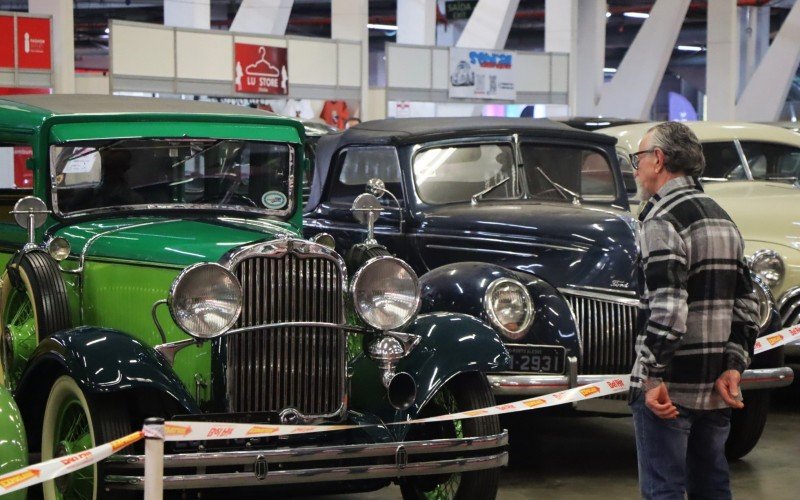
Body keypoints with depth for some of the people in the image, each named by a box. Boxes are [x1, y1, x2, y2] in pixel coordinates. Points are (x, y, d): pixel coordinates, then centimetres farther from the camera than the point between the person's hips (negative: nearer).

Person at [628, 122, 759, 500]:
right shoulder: (722, 218, 14)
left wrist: (653, 377, -20)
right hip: (716, 387, 8)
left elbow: (667, 307, -23)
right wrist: (734, 366, 7)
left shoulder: (663, 220, -13)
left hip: (670, 389, -8)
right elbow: (745, 304, 12)